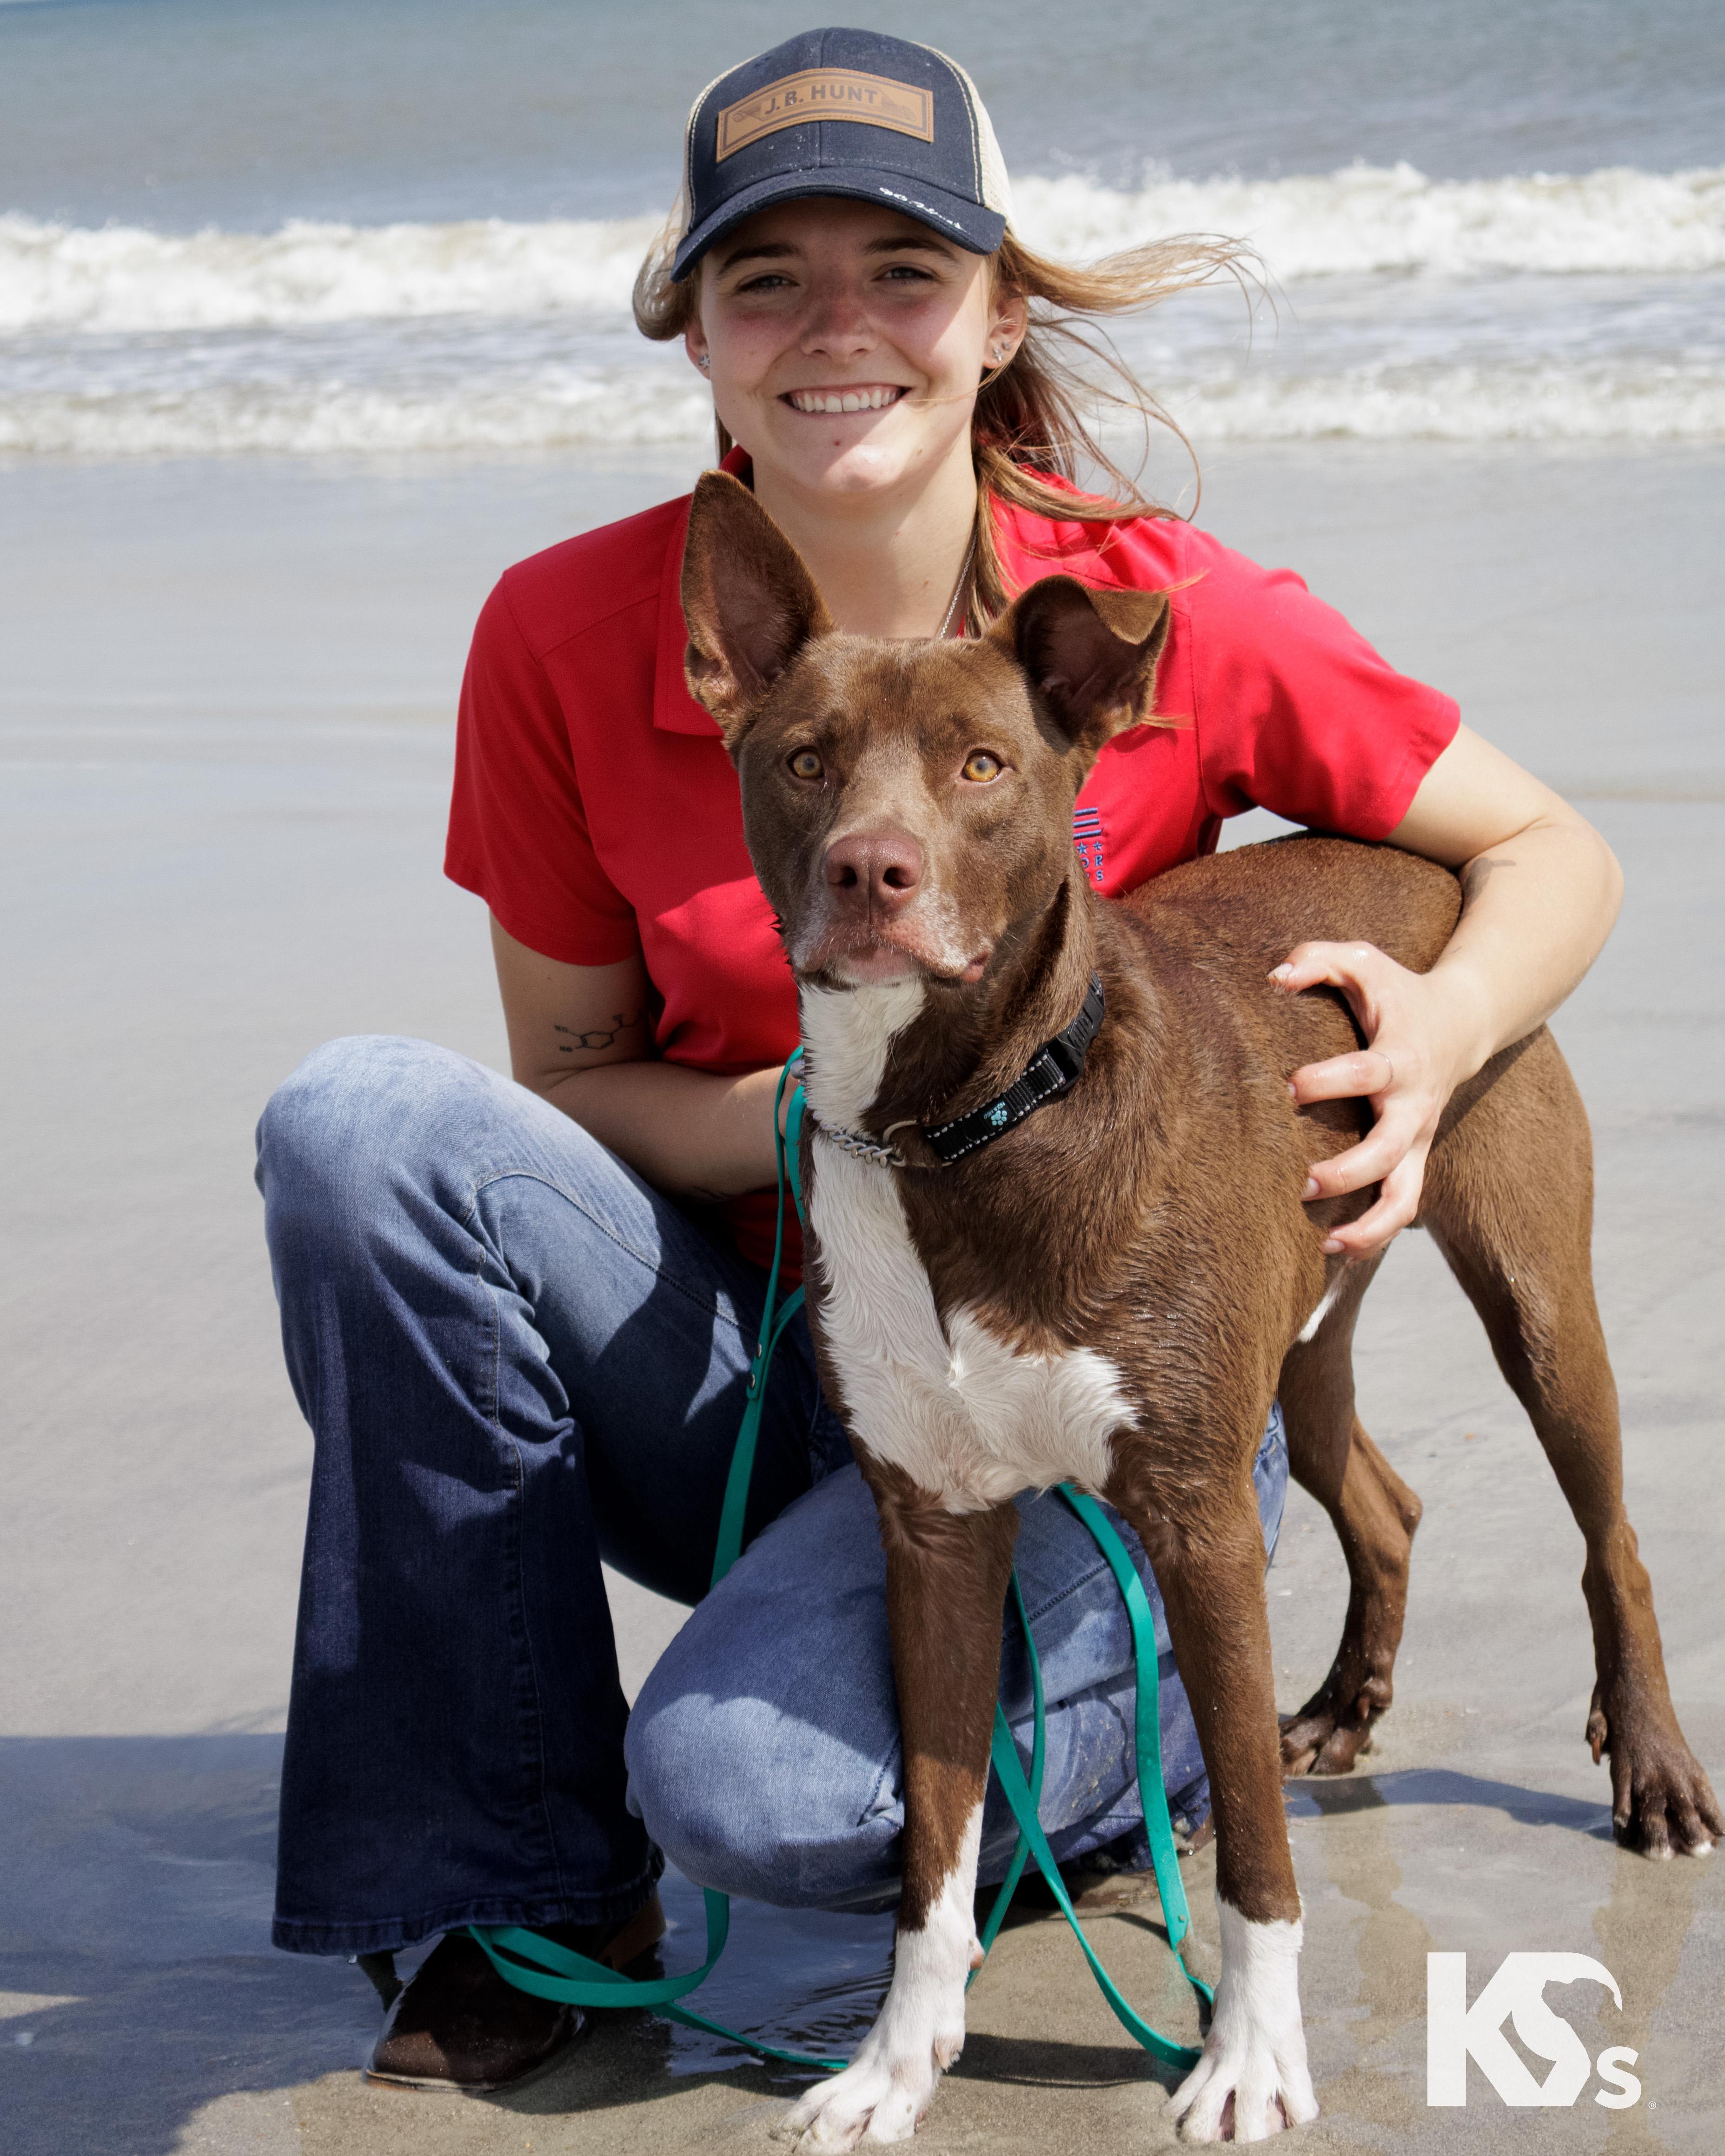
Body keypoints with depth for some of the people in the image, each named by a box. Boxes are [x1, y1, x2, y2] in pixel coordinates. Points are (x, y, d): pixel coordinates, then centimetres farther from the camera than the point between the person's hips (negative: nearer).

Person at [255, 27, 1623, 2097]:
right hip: (757, 1370, 3)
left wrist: (1439, 1029, -23)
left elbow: (1549, 854, -1)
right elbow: (568, 1081, 0)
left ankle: (1152, 1730, 7)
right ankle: (518, 1880, -11)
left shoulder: (1162, 616, -13)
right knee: (359, 1123, -23)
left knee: (751, 1786, -30)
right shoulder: (563, 638, -8)